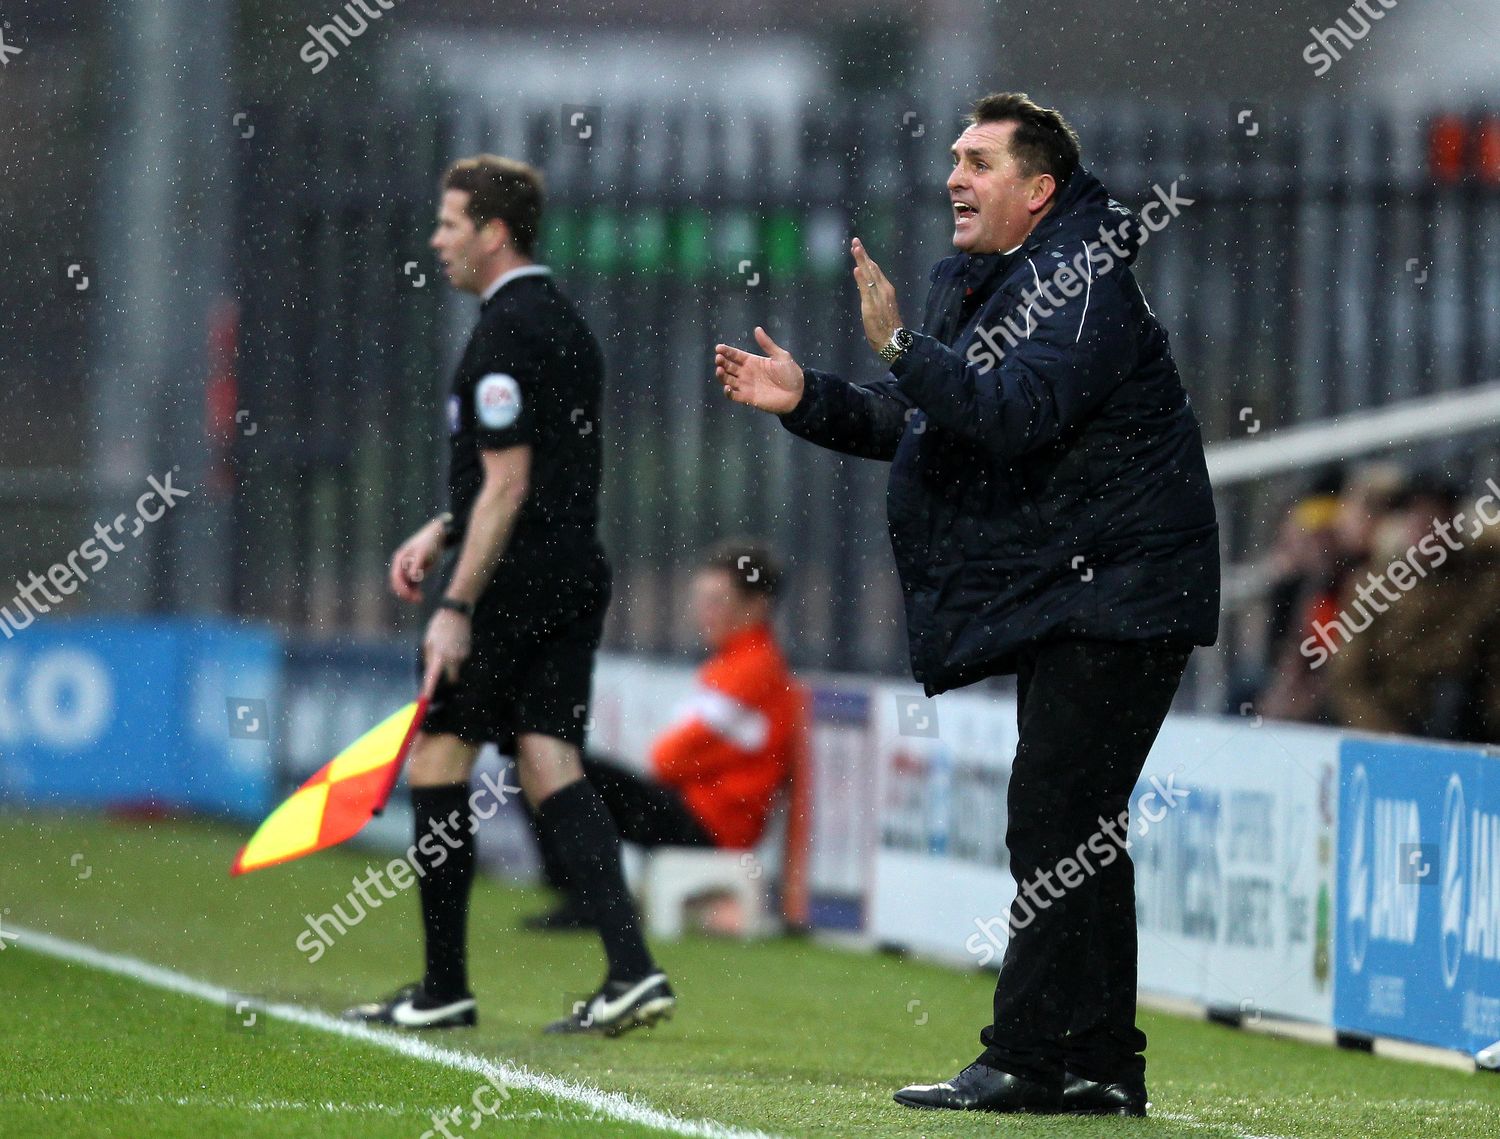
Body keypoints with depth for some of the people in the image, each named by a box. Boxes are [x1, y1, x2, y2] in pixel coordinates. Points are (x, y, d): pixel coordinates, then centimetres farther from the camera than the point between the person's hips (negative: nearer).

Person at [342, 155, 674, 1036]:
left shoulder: (505, 336, -14)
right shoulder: (568, 326, 16)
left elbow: (508, 485, -19)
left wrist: (457, 608, -18)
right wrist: (441, 533, 24)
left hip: (514, 584, -9)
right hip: (578, 575, 9)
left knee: (437, 753, 2)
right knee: (548, 756, 4)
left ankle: (445, 988, 7)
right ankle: (632, 968, -11)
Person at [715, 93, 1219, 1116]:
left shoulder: (1079, 281, -15)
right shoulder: (979, 283, 15)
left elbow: (1019, 412, -29)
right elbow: (915, 423, 20)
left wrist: (900, 344, -32)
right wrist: (809, 399, 6)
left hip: (1116, 596, -11)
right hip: (1059, 602, 11)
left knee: (1057, 820, -13)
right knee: (1073, 834, 11)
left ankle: (1025, 1061, -15)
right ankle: (1100, 1069, 16)